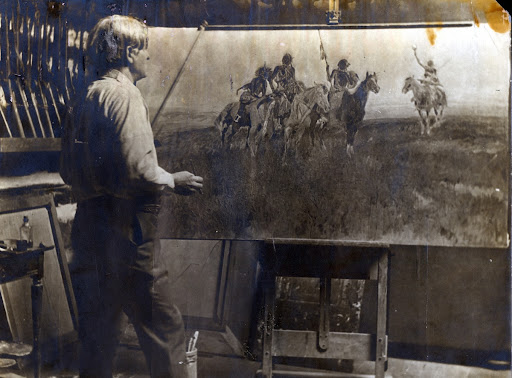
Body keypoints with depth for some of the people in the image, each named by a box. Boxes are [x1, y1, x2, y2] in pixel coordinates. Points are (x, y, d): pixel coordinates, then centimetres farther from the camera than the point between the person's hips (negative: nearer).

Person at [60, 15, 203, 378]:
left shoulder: (84, 99, 15)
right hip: (126, 233, -9)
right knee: (164, 328, 0)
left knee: (98, 331, 15)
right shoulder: (123, 94, -12)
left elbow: (69, 170, 19)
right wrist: (173, 181, -6)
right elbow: (136, 168, -21)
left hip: (89, 230, 9)